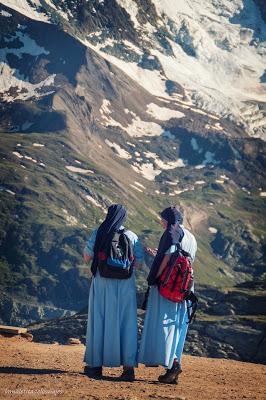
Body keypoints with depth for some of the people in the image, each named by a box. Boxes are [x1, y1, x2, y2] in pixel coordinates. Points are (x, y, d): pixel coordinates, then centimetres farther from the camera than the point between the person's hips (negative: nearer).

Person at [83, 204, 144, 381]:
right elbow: (139, 263, 0)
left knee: (100, 322, 8)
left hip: (102, 284, 0)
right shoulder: (132, 237, 0)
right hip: (125, 286, 1)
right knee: (126, 324, 5)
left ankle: (96, 365, 13)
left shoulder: (98, 234, -3)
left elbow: (87, 257, -1)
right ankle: (129, 367, 2)